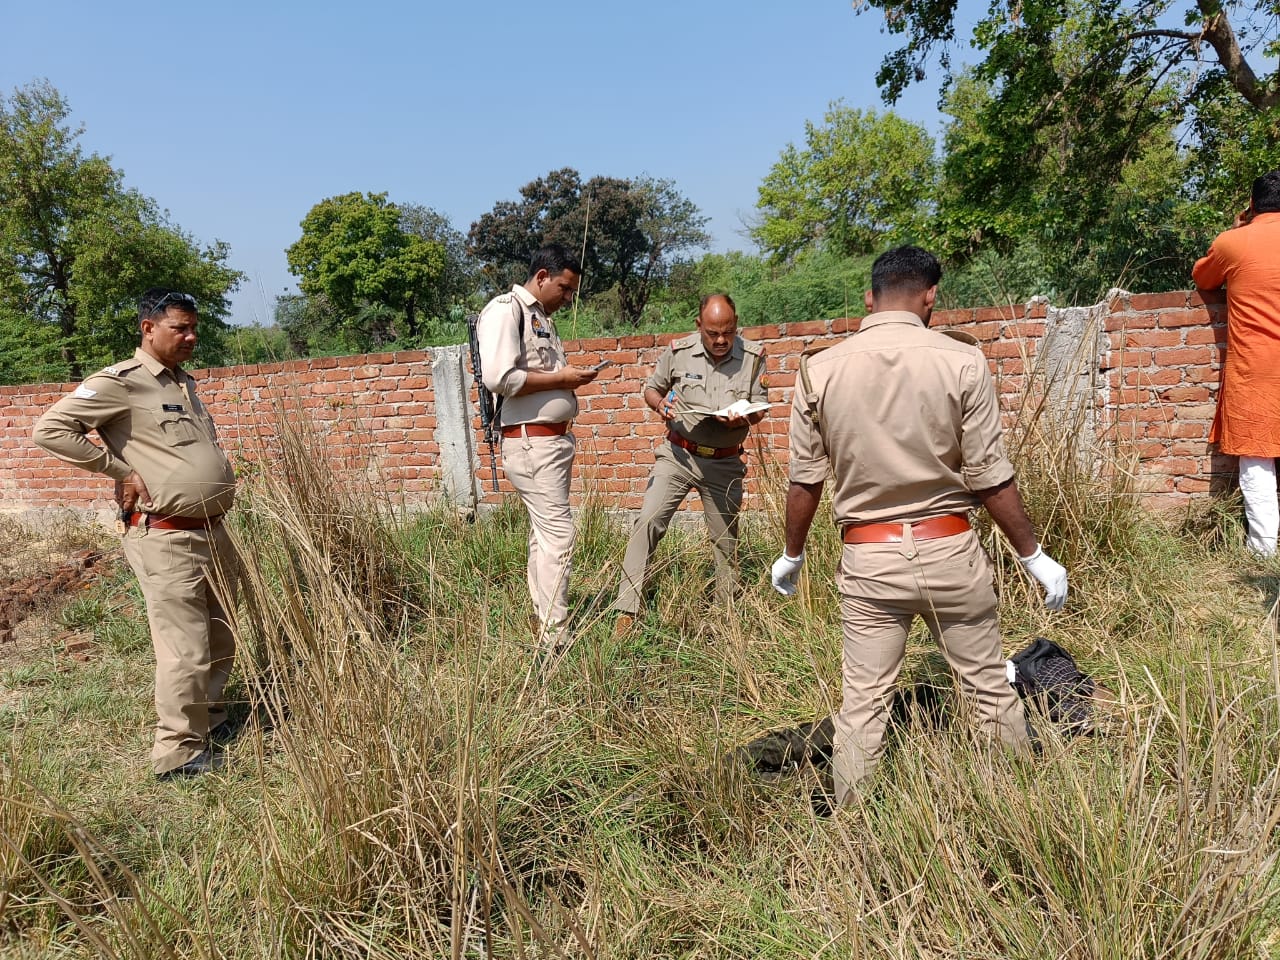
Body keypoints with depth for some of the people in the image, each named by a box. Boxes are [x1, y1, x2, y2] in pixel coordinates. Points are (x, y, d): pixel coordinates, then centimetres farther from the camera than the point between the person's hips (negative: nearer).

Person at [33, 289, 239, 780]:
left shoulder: (185, 382, 15)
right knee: (186, 650, -4)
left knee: (221, 640, 18)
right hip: (166, 539, -8)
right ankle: (179, 753, 9)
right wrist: (121, 471, -14)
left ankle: (209, 717, 36)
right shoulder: (120, 383, -9)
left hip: (214, 532, 8)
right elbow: (50, 428, -15)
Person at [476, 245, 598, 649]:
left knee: (544, 534, 12)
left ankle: (545, 624, 20)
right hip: (531, 442, -10)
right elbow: (499, 378, -22)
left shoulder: (541, 317, 19)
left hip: (555, 439, 10)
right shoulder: (504, 309, -10)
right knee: (558, 535, -10)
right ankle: (556, 636, -3)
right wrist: (561, 378, -15)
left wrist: (571, 376, 9)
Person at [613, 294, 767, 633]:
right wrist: (660, 405, -14)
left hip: (724, 463, 1)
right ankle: (626, 611, -11)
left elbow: (760, 408, 1)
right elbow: (651, 388, 8)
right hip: (678, 454, -1)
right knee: (648, 522, -15)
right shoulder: (678, 351, -5)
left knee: (726, 540, 11)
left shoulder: (753, 357, -4)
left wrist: (743, 419, -22)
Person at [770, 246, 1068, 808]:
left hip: (868, 558, 1)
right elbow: (991, 479, -6)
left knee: (862, 703, 9)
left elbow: (804, 482, 2)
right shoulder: (961, 362, -7)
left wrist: (791, 556, 16)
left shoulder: (819, 371, -3)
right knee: (991, 689, 17)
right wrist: (1034, 556, 6)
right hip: (948, 550, 0)